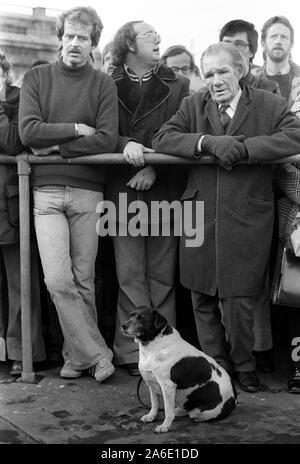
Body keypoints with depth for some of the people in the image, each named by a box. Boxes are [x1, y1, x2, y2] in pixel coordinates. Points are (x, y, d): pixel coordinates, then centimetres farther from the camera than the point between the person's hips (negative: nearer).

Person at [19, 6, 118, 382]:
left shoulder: (103, 84, 7)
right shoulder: (36, 78, 8)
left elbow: (106, 140, -6)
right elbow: (28, 131, -5)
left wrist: (56, 147, -8)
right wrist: (77, 129, -7)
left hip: (88, 191, 0)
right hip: (46, 191, 0)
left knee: (83, 280, 4)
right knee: (58, 280, -8)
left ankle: (77, 355, 19)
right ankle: (97, 354, 4)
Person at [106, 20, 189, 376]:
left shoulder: (177, 86, 10)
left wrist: (155, 167, -11)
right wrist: (124, 144, -17)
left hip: (164, 189, 1)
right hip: (123, 189, -1)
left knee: (162, 275, 3)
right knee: (130, 275, -2)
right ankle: (132, 352, 3)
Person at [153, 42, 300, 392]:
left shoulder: (269, 105, 5)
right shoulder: (192, 106, 11)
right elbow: (162, 139, -1)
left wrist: (242, 148, -19)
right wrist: (209, 142, -16)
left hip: (246, 216, -2)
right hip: (200, 216, 3)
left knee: (238, 298, 0)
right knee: (202, 298, 9)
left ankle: (243, 366, 24)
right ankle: (215, 367, 26)